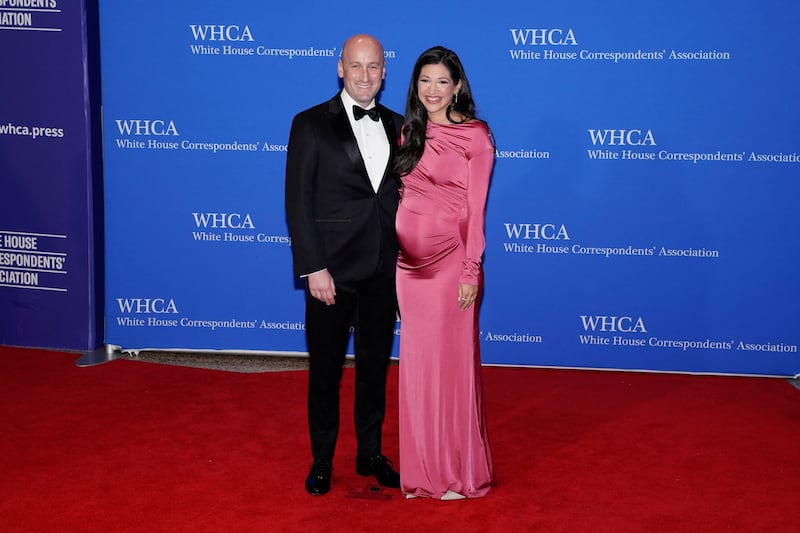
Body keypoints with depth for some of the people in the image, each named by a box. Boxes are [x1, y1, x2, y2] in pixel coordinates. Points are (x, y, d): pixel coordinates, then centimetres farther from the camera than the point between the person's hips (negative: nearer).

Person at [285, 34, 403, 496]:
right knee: (326, 369, 9)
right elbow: (298, 203, -8)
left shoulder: (398, 126, 7)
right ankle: (322, 461, 24)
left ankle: (371, 454, 30)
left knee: (375, 366, 14)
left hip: (384, 270, 4)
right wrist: (313, 268, -14)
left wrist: (407, 263, 5)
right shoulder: (311, 124, -4)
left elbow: (405, 197, 10)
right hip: (333, 268, -3)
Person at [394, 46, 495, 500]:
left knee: (451, 360, 1)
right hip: (409, 258, 5)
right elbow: (400, 194, 12)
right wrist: (394, 253, 6)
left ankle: (462, 471, 16)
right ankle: (424, 467, 23)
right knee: (417, 361, 10)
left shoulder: (476, 136, -6)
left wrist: (471, 271, -12)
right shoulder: (409, 132, 10)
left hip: (450, 259, -5)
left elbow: (476, 208, -9)